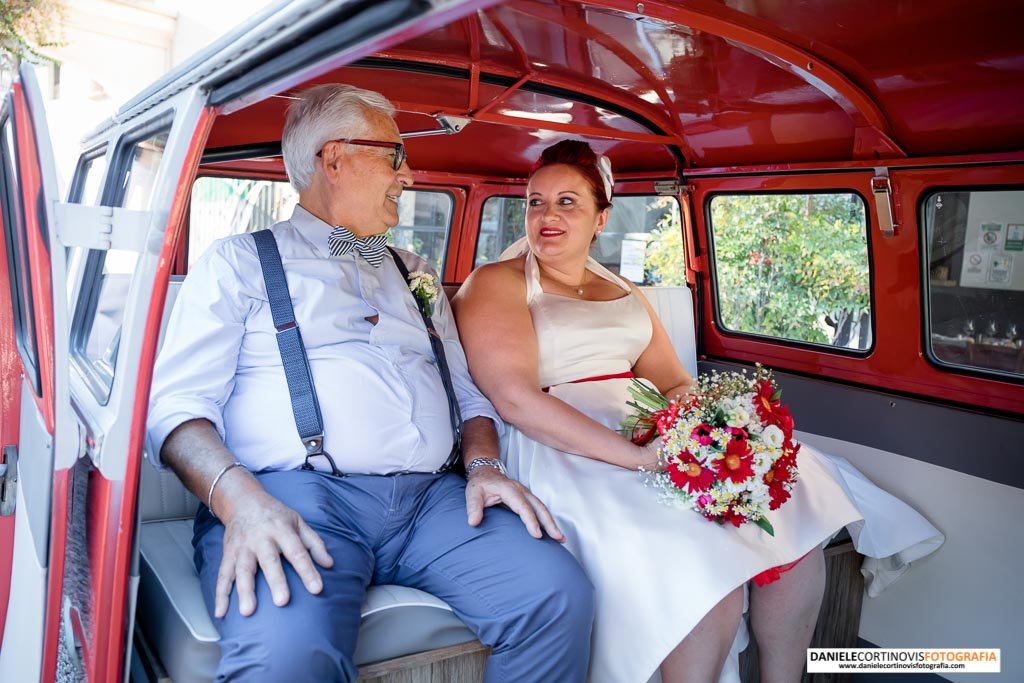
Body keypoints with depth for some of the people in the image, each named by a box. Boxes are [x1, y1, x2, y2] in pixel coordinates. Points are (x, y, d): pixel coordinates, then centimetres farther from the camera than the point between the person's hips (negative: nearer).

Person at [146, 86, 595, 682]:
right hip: (295, 494, -4)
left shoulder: (416, 274, 27)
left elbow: (466, 392, 24)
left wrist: (484, 465, 2)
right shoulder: (240, 263, 12)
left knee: (560, 595, -21)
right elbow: (179, 401, 0)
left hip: (432, 498, 5)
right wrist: (240, 499, -19)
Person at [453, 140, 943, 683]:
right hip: (563, 450, -6)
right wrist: (636, 456, -24)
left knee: (799, 508, -9)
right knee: (704, 556, -29)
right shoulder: (496, 284, 0)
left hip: (659, 432, 7)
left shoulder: (622, 292, 22)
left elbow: (675, 383, 14)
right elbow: (516, 398, -15)